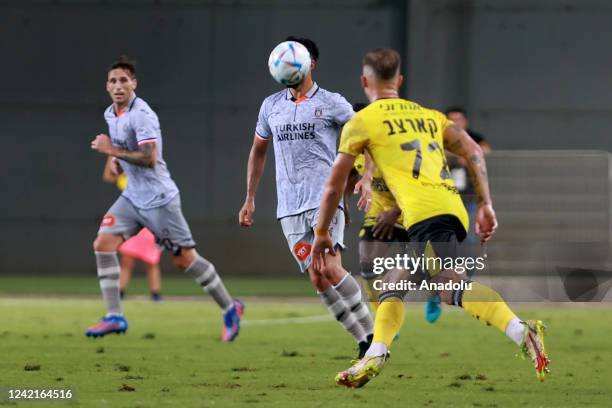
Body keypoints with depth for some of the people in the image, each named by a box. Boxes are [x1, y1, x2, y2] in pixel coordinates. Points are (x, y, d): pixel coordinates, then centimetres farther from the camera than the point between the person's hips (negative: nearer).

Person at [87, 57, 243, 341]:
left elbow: (149, 159, -26)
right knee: (103, 244, -10)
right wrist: (114, 160, 11)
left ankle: (230, 309, 14)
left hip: (158, 198, -8)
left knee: (184, 259, -2)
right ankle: (114, 317, -9)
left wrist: (112, 150, -22)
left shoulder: (141, 115, -18)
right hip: (133, 197, 8)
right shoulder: (111, 114, 10)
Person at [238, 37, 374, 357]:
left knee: (329, 269, -22)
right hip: (290, 207, 4)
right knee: (318, 279, -5)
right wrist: (249, 199, 22)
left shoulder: (332, 103, 1)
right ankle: (364, 342, 2)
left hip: (325, 200, -4)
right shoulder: (271, 105, 14)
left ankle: (371, 332, -9)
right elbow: (258, 151, 26)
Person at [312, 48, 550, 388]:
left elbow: (334, 187, 17)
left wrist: (321, 234, 29)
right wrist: (485, 205, 15)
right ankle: (375, 356, 7)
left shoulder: (362, 122, 14)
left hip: (425, 211, -7)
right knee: (393, 286, 21)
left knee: (450, 286, -25)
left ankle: (521, 332, -44)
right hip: (452, 207, 7)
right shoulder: (429, 115, 29)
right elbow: (473, 152, 17)